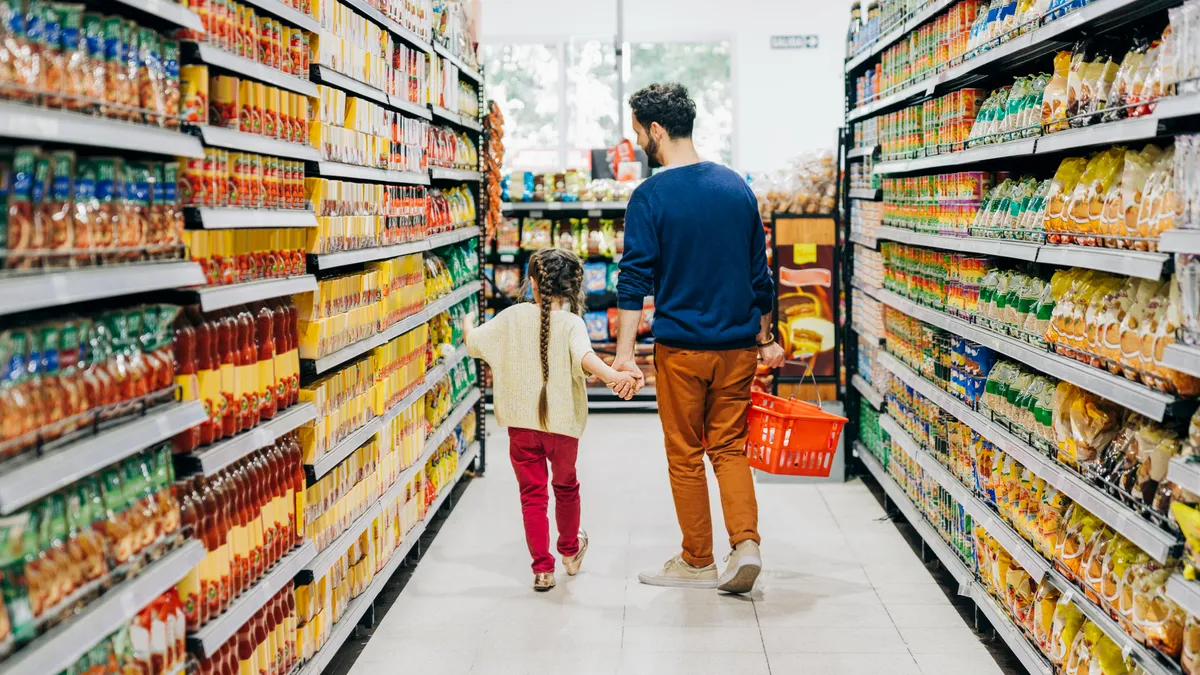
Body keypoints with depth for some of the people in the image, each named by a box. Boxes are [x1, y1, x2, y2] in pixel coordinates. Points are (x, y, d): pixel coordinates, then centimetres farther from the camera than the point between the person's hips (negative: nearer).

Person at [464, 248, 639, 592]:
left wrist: (468, 324, 33)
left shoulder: (512, 317, -2)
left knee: (532, 494, 9)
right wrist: (612, 376, -49)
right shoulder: (571, 323, -13)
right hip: (562, 424, -1)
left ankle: (543, 569, 7)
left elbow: (474, 343, 10)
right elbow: (584, 356, -33)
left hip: (521, 424, 1)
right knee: (566, 486, 22)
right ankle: (570, 551, 41)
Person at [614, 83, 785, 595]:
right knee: (730, 448, 13)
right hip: (738, 345, 4)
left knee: (685, 456, 8)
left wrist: (624, 354, -13)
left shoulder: (650, 196, -9)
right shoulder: (737, 187, 6)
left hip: (681, 348, -4)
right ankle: (746, 544, -3)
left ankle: (697, 562, 17)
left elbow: (635, 281, -14)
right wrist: (765, 340, 19)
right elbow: (759, 273, 11)